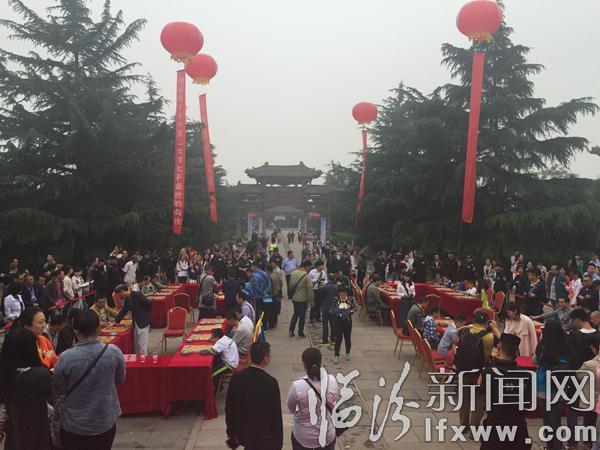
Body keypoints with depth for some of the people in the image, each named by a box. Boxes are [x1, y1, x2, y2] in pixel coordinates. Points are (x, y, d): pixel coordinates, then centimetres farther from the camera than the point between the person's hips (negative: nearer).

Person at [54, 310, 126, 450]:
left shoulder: (66, 357, -20)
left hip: (74, 425, -1)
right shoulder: (114, 351, -18)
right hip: (106, 422, 1)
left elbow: (59, 390, -4)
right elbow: (120, 379, -1)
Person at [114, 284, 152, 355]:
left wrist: (144, 313, -5)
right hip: (136, 323, 8)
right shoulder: (127, 299, 10)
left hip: (143, 322, -8)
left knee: (142, 343, -5)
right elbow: (123, 311, 16)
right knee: (137, 344, 15)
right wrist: (115, 322, 12)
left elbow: (149, 304, -17)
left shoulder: (137, 295, -15)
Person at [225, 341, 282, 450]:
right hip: (265, 437, -4)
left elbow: (229, 408, -2)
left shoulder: (236, 377, -11)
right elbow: (276, 415, -16)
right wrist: (278, 441, -4)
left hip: (243, 433, 4)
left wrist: (231, 433, 11)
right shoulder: (270, 383, -24)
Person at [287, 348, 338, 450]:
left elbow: (291, 409, -6)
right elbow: (333, 406, 1)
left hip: (303, 438, -2)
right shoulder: (332, 381, -16)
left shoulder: (297, 386, -25)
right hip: (328, 436, 2)